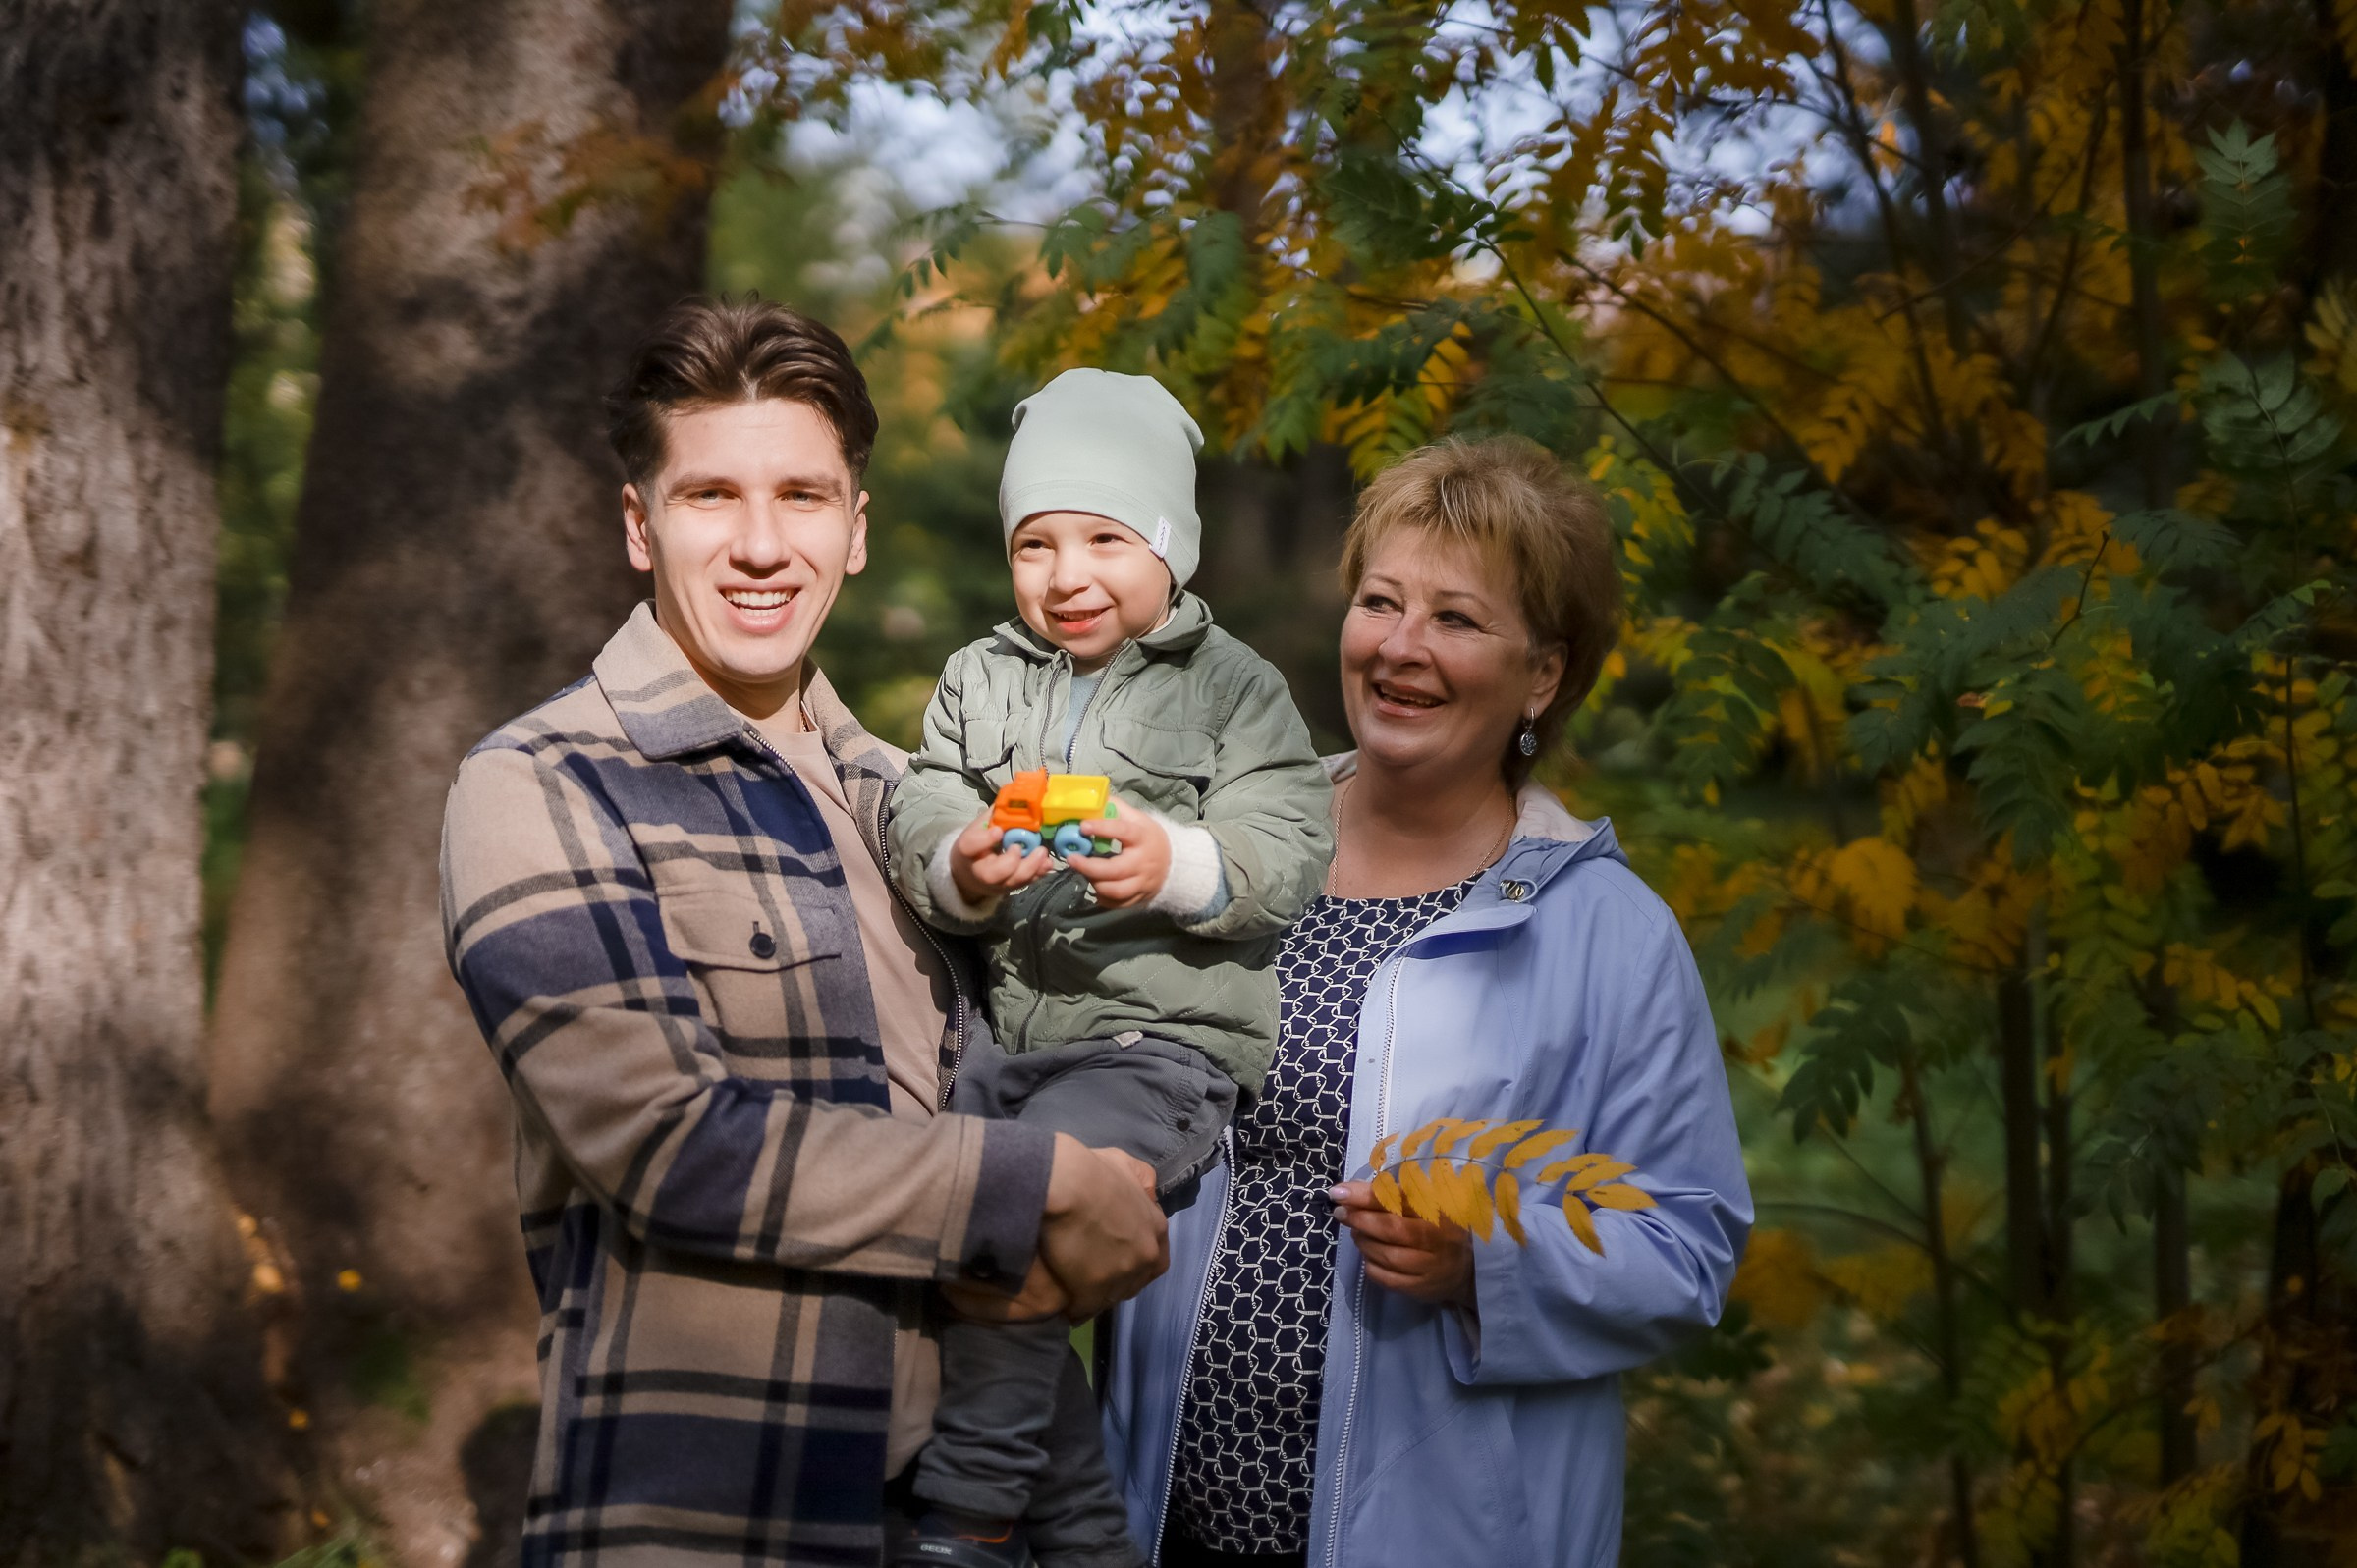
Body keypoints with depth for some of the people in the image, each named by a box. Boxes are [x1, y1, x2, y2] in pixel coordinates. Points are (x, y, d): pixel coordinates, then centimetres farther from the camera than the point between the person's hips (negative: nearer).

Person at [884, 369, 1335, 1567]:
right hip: (1014, 1037, 6)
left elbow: (1286, 851, -7)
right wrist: (958, 870, -18)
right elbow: (920, 819, 5)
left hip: (1168, 1036, -6)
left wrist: (1174, 867, -26)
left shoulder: (1229, 686, 2)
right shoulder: (978, 683, 15)